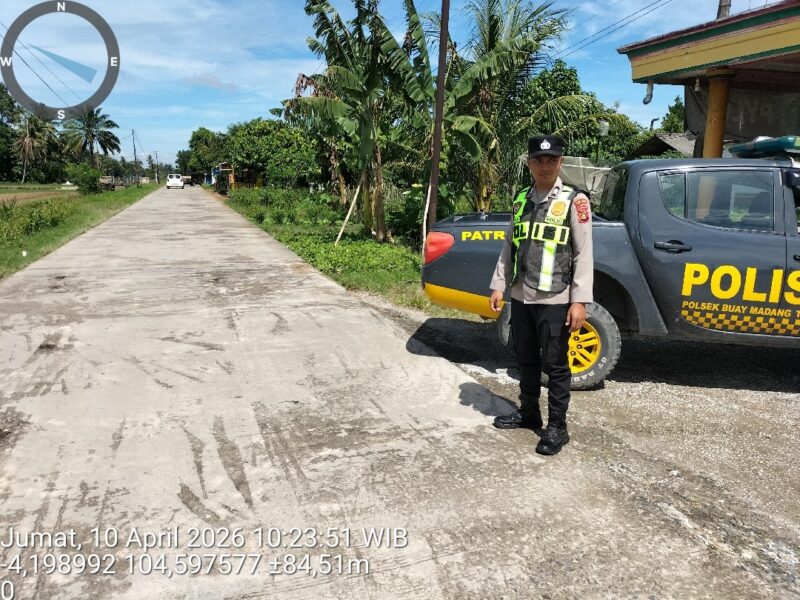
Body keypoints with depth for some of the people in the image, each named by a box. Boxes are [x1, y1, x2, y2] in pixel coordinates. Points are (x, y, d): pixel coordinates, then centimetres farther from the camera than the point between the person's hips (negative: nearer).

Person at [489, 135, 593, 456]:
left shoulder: (574, 201, -5)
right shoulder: (521, 200, 10)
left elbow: (583, 253, -9)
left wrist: (579, 300, -14)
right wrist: (499, 285, 8)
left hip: (555, 300, -5)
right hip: (521, 297, 5)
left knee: (555, 365, 3)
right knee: (526, 360, 17)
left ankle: (557, 427, 16)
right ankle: (528, 412, 33)